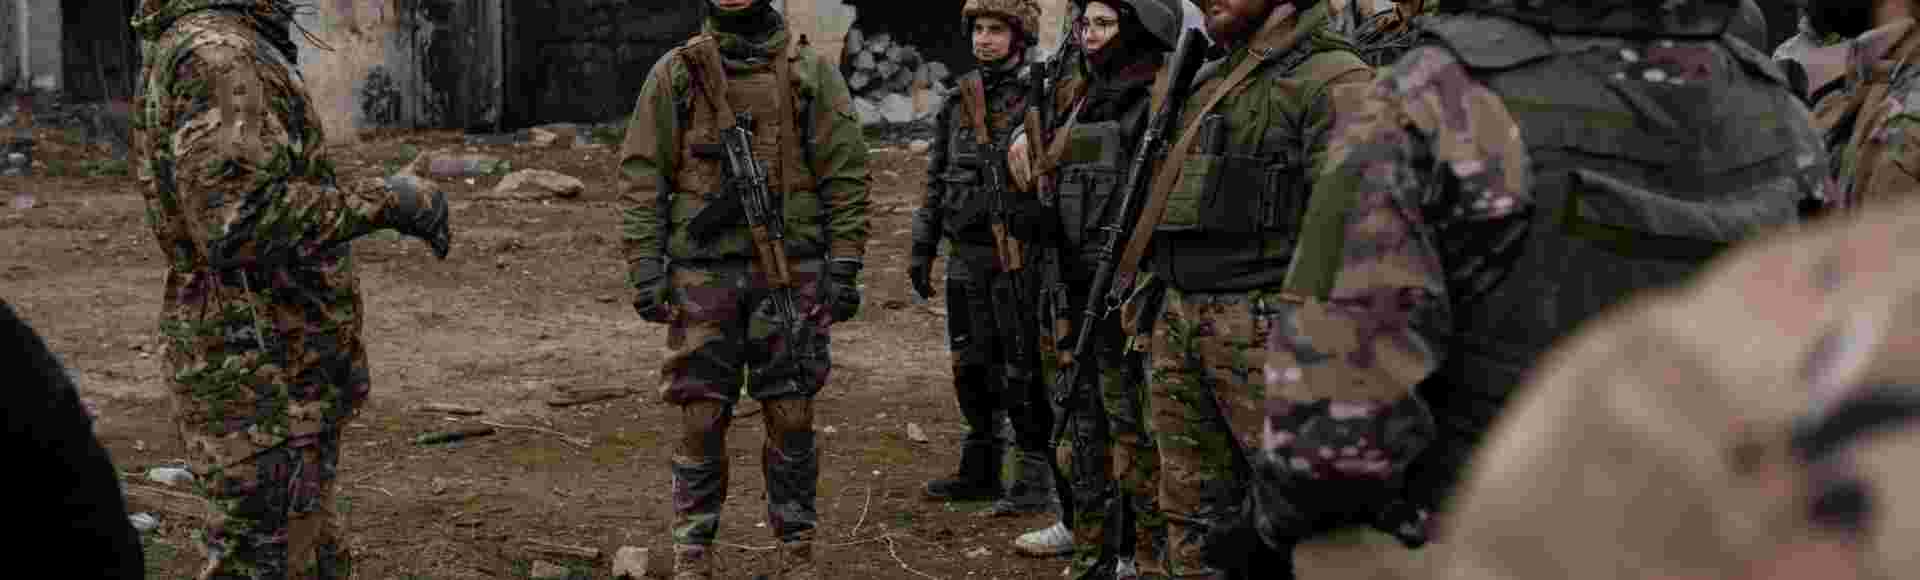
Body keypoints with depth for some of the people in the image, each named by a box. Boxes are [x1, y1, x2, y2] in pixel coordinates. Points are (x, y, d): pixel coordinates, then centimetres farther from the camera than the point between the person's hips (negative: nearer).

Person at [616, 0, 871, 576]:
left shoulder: (812, 75, 4)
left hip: (791, 273, 0)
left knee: (791, 419, 3)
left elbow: (847, 176, 2)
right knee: (700, 418, 0)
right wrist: (644, 265, -5)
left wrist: (844, 266, -4)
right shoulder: (674, 74, 5)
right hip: (703, 275, 0)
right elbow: (641, 175, 4)